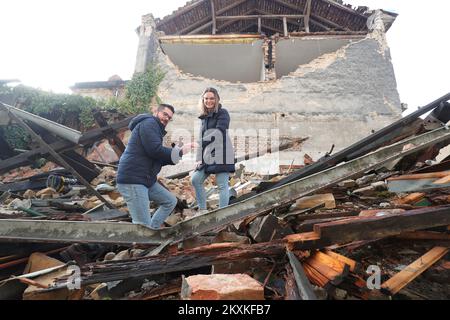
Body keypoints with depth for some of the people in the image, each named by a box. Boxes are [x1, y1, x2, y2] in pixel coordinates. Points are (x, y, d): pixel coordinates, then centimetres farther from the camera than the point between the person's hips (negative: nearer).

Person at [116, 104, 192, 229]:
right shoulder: (149, 123, -7)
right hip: (132, 180, -10)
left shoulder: (156, 130, 23)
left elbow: (158, 160, 19)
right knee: (142, 225, -11)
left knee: (171, 201, 14)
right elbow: (155, 150, -21)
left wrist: (173, 156, 2)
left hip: (147, 180, 10)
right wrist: (180, 152, -10)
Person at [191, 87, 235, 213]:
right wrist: (199, 158, 9)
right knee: (195, 179, 5)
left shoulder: (222, 113, -2)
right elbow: (201, 138, 17)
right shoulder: (204, 117, 20)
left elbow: (219, 132, -16)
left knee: (222, 185, -6)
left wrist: (203, 141, -14)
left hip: (221, 154, -8)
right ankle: (202, 210, 17)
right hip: (207, 156, 8)